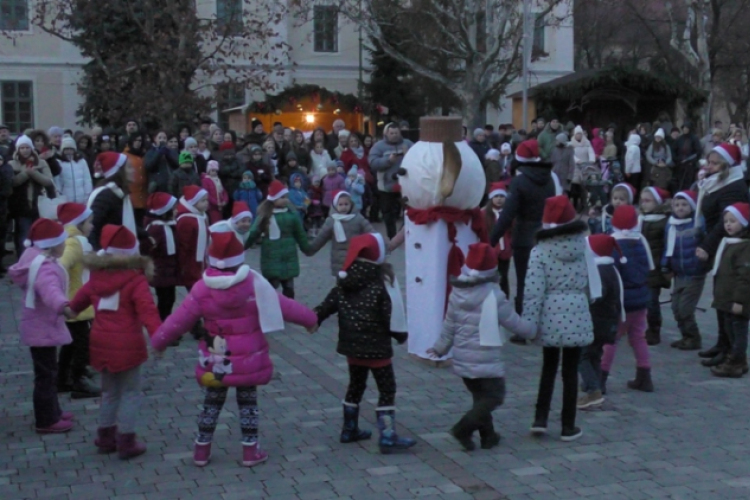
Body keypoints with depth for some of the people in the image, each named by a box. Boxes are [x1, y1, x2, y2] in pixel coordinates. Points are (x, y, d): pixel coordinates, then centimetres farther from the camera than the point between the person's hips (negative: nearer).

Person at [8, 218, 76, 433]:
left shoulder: (35, 258, 6)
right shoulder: (45, 267, -28)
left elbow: (16, 273, 28)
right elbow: (50, 289, -51)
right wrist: (62, 305, -69)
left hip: (41, 325, 11)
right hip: (43, 328, -11)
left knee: (48, 372, 21)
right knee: (46, 375, -3)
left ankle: (51, 412, 33)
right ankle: (46, 421, 5)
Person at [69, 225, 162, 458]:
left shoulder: (96, 279, 7)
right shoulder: (136, 281, -12)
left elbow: (79, 299, 23)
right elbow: (147, 311, -23)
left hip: (102, 344, 6)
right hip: (127, 345, -6)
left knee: (110, 392, 21)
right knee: (130, 393, 5)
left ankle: (106, 438, 28)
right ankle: (126, 442, 7)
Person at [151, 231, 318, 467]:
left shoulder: (202, 289, -10)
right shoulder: (253, 284, -11)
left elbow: (180, 319, -4)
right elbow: (282, 305, -2)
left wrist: (159, 341, 10)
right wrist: (309, 318, 13)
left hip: (215, 360, 1)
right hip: (247, 359, -1)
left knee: (212, 402, 16)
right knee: (248, 401, 13)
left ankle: (201, 449, 22)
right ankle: (250, 450, 15)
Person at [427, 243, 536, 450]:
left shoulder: (456, 293, 2)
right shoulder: (494, 296, -13)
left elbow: (449, 326, 9)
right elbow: (515, 323, -5)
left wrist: (439, 349, 21)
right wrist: (534, 329, 12)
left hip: (462, 360, 6)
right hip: (487, 361, -6)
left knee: (480, 397, 19)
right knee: (494, 396, 3)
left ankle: (487, 435, 21)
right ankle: (464, 428, -12)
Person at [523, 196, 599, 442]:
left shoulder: (539, 251, -9)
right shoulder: (584, 246, -1)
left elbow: (533, 291, -12)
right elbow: (592, 283, 6)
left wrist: (529, 323, -8)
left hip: (551, 316, -1)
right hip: (576, 315, 1)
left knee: (549, 367, 17)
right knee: (570, 371, 9)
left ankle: (540, 419, 13)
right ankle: (568, 427, 14)